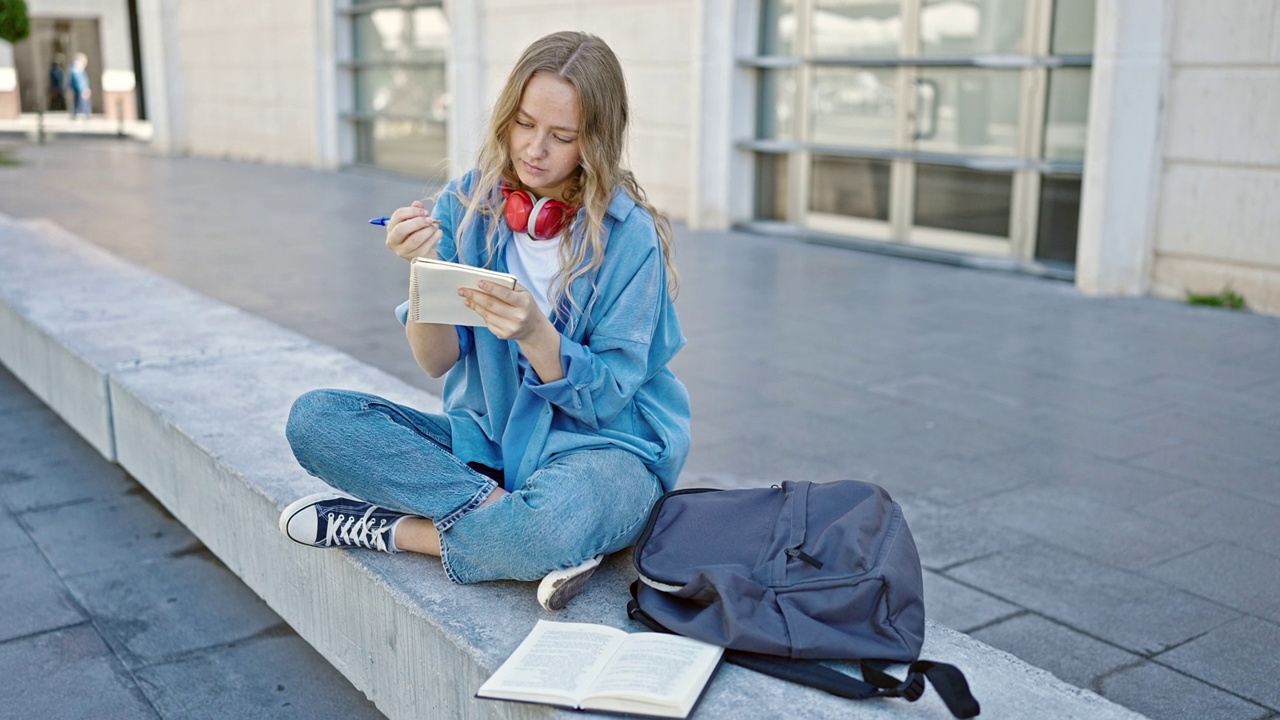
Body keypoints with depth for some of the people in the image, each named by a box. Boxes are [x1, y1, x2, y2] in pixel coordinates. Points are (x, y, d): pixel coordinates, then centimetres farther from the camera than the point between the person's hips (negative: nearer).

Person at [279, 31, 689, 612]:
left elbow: (607, 396, -12)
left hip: (600, 444, -4)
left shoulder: (628, 235, -12)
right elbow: (437, 362, -6)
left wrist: (534, 332, -31)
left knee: (558, 522, -41)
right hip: (486, 437, 5)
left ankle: (390, 528, -13)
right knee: (314, 420, -15)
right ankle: (504, 512, -20)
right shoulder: (466, 204, -3)